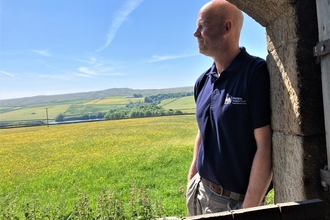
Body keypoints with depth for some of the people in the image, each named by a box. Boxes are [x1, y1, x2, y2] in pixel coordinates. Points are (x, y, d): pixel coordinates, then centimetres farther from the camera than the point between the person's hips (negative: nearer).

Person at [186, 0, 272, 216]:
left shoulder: (257, 73, -18)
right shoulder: (203, 81, 2)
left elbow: (266, 147, -20)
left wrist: (249, 208, -18)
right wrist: (191, 178, 9)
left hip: (235, 200, -6)